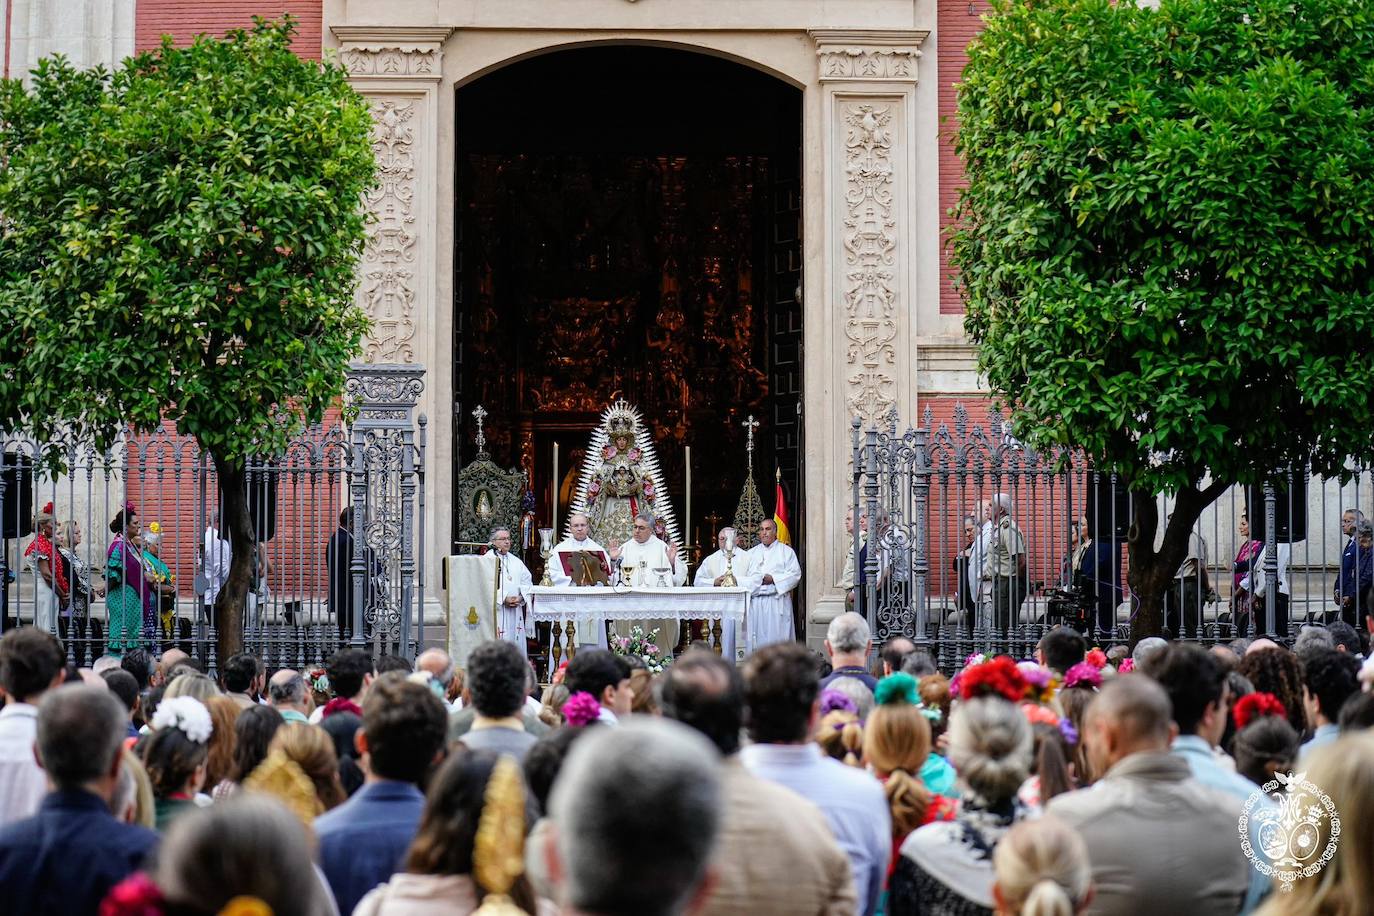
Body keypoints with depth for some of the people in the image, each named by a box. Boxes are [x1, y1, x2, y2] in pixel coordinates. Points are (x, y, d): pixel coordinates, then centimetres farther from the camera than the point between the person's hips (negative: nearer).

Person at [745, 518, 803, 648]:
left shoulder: (786, 551, 9)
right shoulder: (751, 553, 19)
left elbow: (795, 574, -3)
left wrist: (773, 579, -11)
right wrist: (758, 579, -11)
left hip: (778, 602, -3)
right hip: (756, 602, 3)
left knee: (777, 636, -8)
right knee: (757, 639, -2)